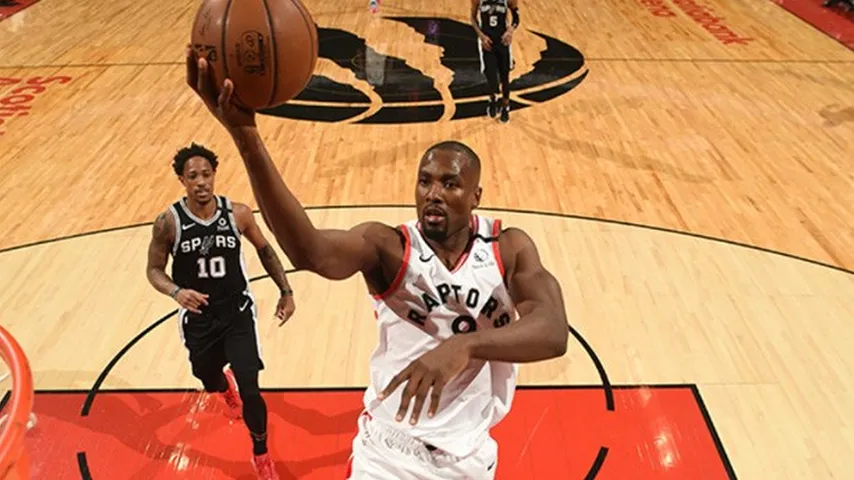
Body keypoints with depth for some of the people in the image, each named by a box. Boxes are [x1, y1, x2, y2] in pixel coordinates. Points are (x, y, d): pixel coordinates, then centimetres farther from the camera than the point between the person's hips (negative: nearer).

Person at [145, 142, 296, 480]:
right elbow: (154, 270, -5)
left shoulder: (238, 214, -14)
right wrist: (176, 292, -27)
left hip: (238, 313, -1)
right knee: (209, 382, 23)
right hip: (197, 319, 1)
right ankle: (226, 387, 65)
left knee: (250, 392, -9)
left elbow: (265, 250, 3)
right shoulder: (168, 222, -16)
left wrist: (286, 291, 1)